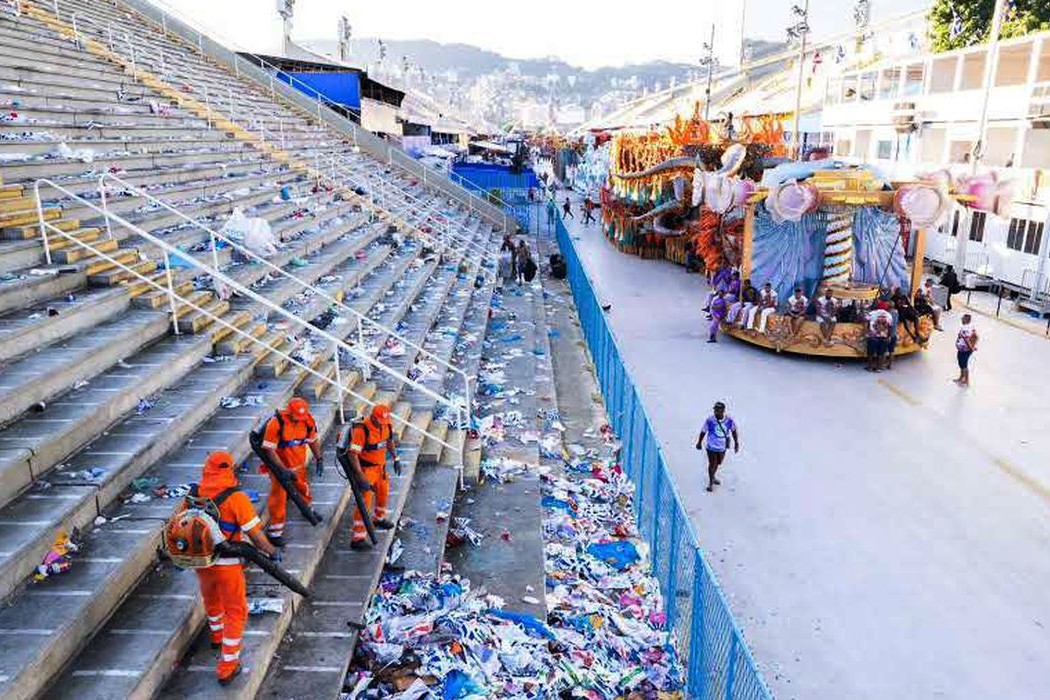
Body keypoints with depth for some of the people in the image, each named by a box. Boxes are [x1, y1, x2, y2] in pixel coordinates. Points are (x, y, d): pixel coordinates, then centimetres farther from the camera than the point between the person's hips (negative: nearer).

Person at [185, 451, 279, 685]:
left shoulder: (193, 494, -5)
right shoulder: (236, 498, -20)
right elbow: (255, 534, -18)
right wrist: (272, 552, -2)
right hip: (227, 565, -5)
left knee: (211, 600, 31)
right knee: (236, 613, 11)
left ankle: (216, 635, 56)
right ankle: (227, 666, 13)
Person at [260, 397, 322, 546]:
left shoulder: (308, 420, -14)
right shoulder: (276, 423, -30)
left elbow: (313, 440, 4)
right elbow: (269, 450, -25)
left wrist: (319, 458, -2)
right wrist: (284, 470, -28)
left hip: (299, 464, 5)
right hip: (279, 465, -5)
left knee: (303, 487, 25)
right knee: (279, 496, -4)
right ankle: (275, 531, 7)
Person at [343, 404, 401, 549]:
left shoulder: (387, 425, -9)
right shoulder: (362, 430, -30)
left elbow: (390, 440, 12)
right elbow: (352, 454, -30)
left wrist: (396, 459, 12)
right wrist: (360, 477, -33)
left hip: (380, 466, 8)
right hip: (365, 468, -7)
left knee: (383, 492, 25)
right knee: (365, 501, -10)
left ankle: (379, 519, 52)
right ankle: (357, 538, -5)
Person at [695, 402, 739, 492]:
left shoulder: (729, 420, -15)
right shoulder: (710, 420, -22)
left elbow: (734, 431, 4)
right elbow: (703, 431, -7)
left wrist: (736, 443, 8)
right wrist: (699, 442, 3)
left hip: (723, 447, 3)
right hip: (712, 447, -3)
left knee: (718, 463, 21)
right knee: (712, 464, 5)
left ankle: (713, 476, 49)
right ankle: (710, 482, 29)